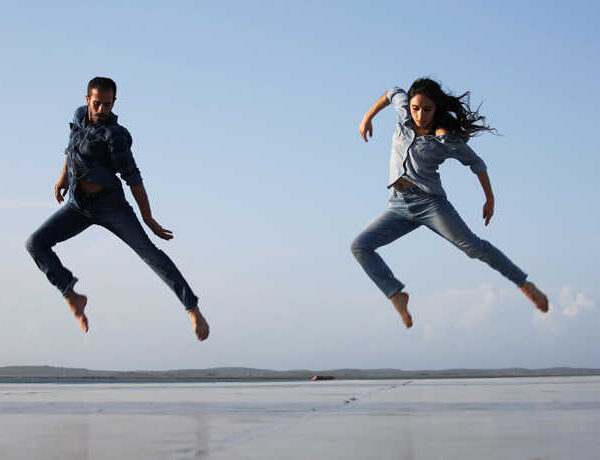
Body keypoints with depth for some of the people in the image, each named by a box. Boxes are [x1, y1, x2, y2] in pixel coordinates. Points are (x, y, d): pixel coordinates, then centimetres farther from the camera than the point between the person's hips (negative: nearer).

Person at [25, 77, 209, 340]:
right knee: (35, 244, -11)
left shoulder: (114, 135, -17)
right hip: (78, 205, 6)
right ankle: (73, 298, 2)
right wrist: (63, 177, 15)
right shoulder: (80, 115, 5)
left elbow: (132, 178, -16)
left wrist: (148, 220, -14)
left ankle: (193, 310, -18)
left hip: (109, 202, -6)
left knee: (148, 251, -18)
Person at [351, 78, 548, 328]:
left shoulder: (448, 140, -8)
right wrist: (367, 118, 26)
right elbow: (393, 93, 24)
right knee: (360, 247, -12)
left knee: (473, 246, -16)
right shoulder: (405, 112, 2)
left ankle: (526, 285, -6)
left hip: (430, 202, -4)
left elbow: (476, 163, 6)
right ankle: (397, 295, -9)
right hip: (399, 206, 4)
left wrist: (490, 199, 6)